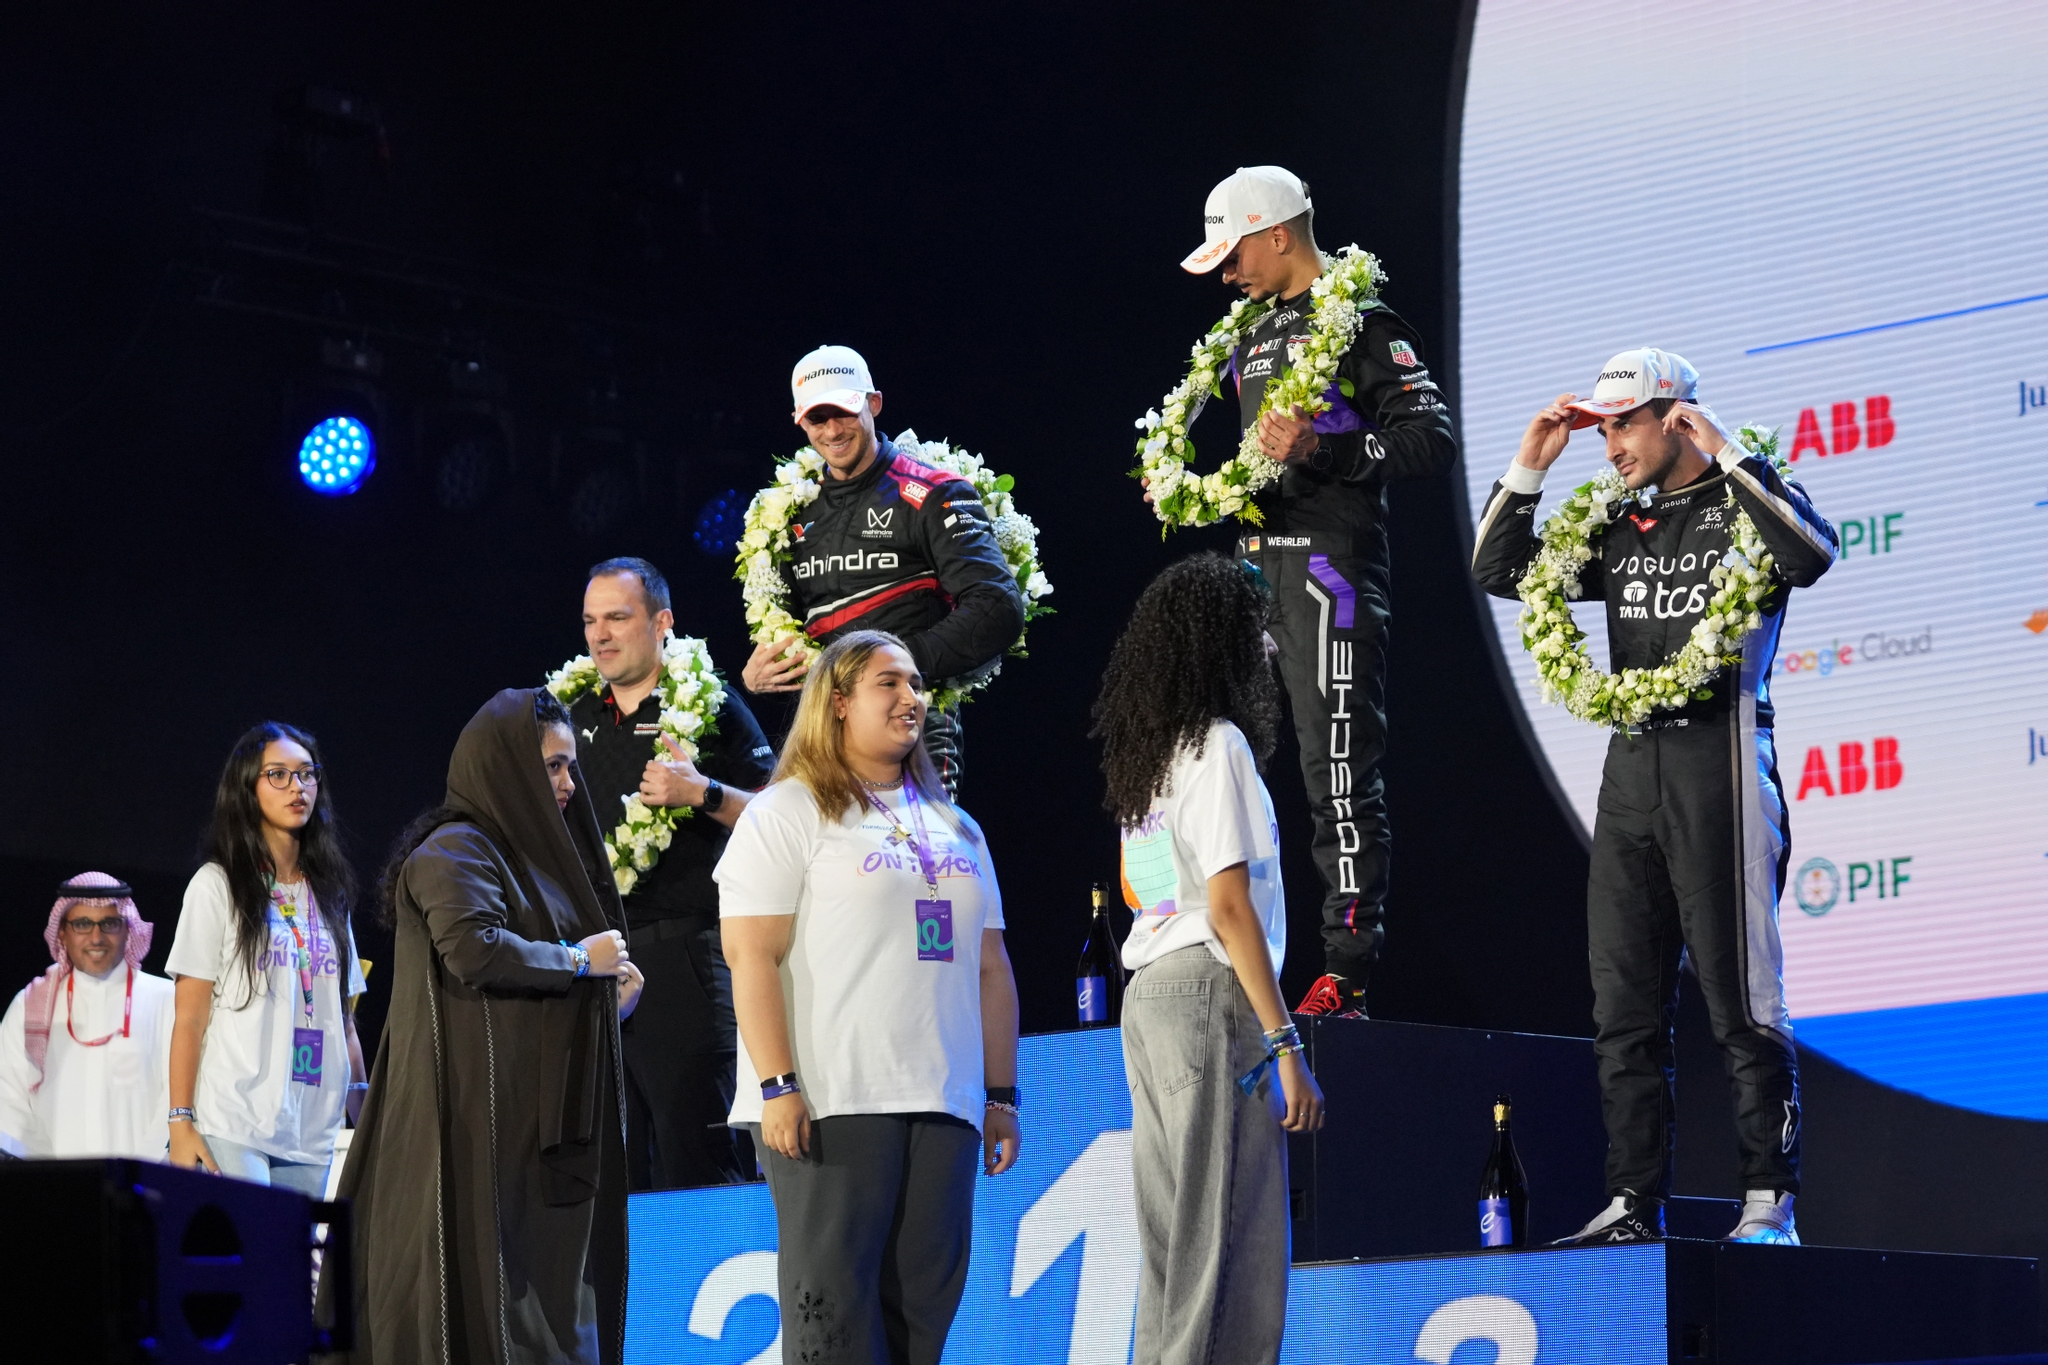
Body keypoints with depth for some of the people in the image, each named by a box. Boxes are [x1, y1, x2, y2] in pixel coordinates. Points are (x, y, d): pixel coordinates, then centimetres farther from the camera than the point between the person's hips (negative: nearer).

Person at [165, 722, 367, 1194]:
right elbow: (189, 1018, -3)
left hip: (311, 1137, 5)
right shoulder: (217, 885, 2)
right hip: (233, 1131, -5)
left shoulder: (330, 895, 18)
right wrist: (181, 1124, -11)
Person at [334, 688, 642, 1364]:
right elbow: (473, 949, -23)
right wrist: (578, 960, -11)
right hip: (485, 1110, -9)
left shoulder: (527, 850, 21)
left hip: (547, 1117, 9)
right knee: (493, 1280, -12)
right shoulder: (455, 851, -8)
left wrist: (611, 982, 8)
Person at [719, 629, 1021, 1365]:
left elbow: (990, 967, 21)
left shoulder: (955, 828, 22)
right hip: (830, 1104, -6)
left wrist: (1002, 1095, 14)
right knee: (834, 1304, -8)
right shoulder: (785, 816, 2)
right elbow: (752, 956, -7)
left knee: (924, 1300, 1)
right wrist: (777, 1086, -16)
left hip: (942, 1109, 6)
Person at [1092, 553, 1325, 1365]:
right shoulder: (1217, 746, -8)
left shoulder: (1144, 757, 18)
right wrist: (1285, 1043, -15)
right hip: (1211, 994, -9)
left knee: (1171, 1246, 9)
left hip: (1147, 999, 9)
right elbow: (1230, 906, -14)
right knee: (1233, 1247, -10)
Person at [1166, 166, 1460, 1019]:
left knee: (1339, 772, -10)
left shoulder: (1362, 324, -5)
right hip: (1256, 564, 9)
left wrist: (1320, 449, -23)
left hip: (1329, 567, -9)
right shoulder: (1253, 338, 22)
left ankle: (1347, 974, -9)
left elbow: (1433, 443, -13)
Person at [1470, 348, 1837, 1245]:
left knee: (1742, 1002, -6)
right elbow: (1498, 572, 19)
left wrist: (1726, 454, -19)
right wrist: (1528, 466, 9)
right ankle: (1633, 1205, 10)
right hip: (1631, 768, 7)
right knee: (1625, 1007, 6)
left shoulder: (1744, 504, -1)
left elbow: (1811, 554, -23)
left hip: (1720, 760, -7)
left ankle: (1769, 1204, -4)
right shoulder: (1617, 529, 17)